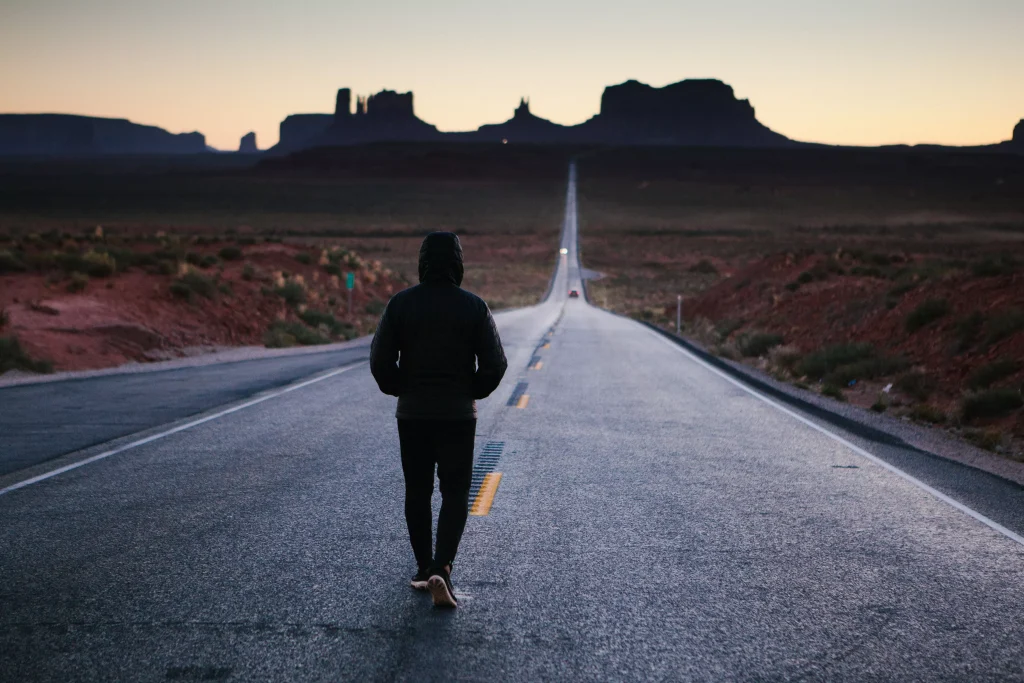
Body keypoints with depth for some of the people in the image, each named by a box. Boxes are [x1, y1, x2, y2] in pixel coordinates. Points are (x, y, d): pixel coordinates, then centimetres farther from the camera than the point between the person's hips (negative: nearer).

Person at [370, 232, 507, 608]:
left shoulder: (401, 303, -4)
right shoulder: (473, 306, -7)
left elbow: (380, 360, -6)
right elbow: (495, 363, -8)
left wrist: (400, 390, 10)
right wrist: (472, 392, 8)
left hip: (412, 412, 1)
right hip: (458, 414, -1)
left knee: (417, 492, 14)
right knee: (455, 494, 3)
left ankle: (423, 569, 20)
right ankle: (441, 569, -14)